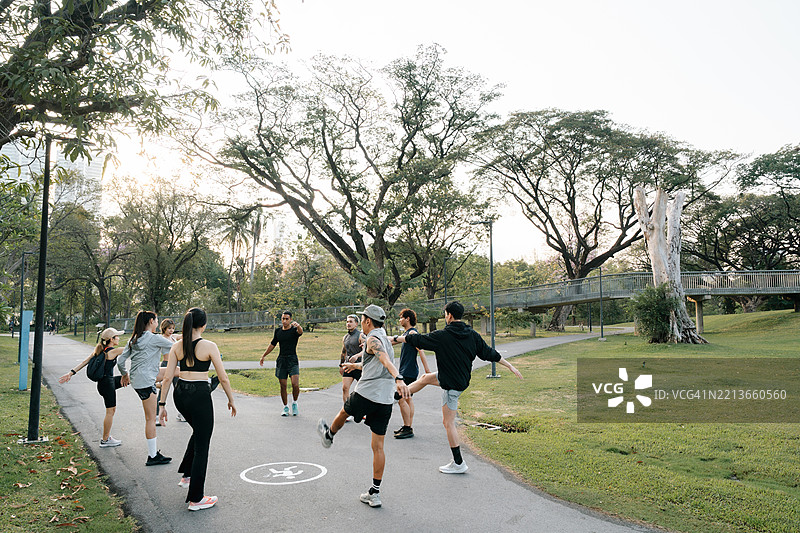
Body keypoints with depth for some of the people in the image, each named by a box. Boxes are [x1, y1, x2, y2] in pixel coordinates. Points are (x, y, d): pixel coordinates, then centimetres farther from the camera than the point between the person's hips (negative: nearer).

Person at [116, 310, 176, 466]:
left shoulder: (134, 339, 10)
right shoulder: (154, 338, -12)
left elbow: (120, 361, 12)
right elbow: (175, 346, -2)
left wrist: (124, 374, 29)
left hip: (136, 379, 9)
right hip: (145, 381, -9)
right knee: (151, 419, -2)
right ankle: (153, 456, 5)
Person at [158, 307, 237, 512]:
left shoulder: (177, 347, 2)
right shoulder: (209, 346, -12)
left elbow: (167, 377, 2)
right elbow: (223, 378, -8)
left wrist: (162, 404, 9)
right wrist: (231, 400, 5)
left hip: (180, 394, 6)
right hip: (200, 395, -6)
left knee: (198, 432, 31)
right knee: (201, 445, 5)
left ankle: (186, 475, 38)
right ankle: (195, 498, 12)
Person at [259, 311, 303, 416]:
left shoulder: (294, 330, -4)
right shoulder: (278, 331, 10)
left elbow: (300, 332, -29)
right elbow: (272, 344, 23)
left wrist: (298, 325, -52)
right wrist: (263, 356, 28)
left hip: (292, 360, -4)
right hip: (281, 360, 4)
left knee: (295, 385, -15)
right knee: (283, 386, 4)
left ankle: (294, 403, 9)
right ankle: (285, 407, 19)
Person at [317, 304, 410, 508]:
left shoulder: (372, 339, -7)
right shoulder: (385, 339, 20)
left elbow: (386, 361, -28)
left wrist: (398, 379, -44)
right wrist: (356, 366, 55)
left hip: (366, 394, -7)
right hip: (385, 400, 7)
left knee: (343, 413, 26)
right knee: (378, 446, 8)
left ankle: (328, 435, 54)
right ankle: (374, 493, 11)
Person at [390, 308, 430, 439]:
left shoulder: (412, 332, -14)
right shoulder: (406, 333, 16)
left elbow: (421, 351, -20)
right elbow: (393, 341, 28)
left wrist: (427, 370, -24)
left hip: (408, 372, -10)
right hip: (406, 371, 10)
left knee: (401, 399, -9)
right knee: (408, 399, 12)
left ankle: (408, 429, -5)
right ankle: (408, 427, 19)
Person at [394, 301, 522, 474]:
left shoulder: (442, 336, -20)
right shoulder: (472, 335, -4)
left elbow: (417, 340, -10)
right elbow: (488, 353, 1)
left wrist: (396, 338, 6)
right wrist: (510, 366, 12)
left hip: (452, 385, -8)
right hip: (462, 378, 8)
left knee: (448, 422, 2)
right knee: (425, 378, 25)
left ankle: (458, 464, 8)